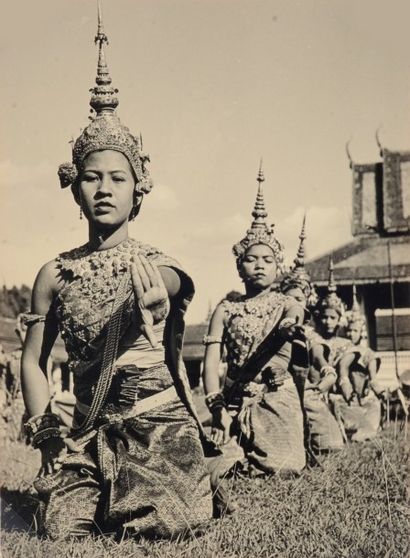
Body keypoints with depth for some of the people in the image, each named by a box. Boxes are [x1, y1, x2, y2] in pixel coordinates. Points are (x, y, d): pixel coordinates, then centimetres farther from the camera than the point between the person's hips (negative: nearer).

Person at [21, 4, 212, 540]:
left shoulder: (157, 267, -7)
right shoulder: (55, 273, 1)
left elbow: (171, 283, -32)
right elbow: (34, 361, 6)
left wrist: (155, 304, -56)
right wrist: (45, 432, -8)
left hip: (160, 426, -2)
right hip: (88, 432, 2)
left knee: (171, 528, -17)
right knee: (63, 531, -13)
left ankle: (200, 486, 18)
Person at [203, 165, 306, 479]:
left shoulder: (284, 304, 3)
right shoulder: (225, 310, 4)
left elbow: (296, 313, -23)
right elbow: (211, 363, -4)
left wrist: (292, 323, -49)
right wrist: (218, 408, -20)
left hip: (276, 400, 0)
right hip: (235, 402, 0)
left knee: (284, 468, -15)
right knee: (216, 471, -12)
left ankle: (241, 459, 17)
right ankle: (237, 460, 24)